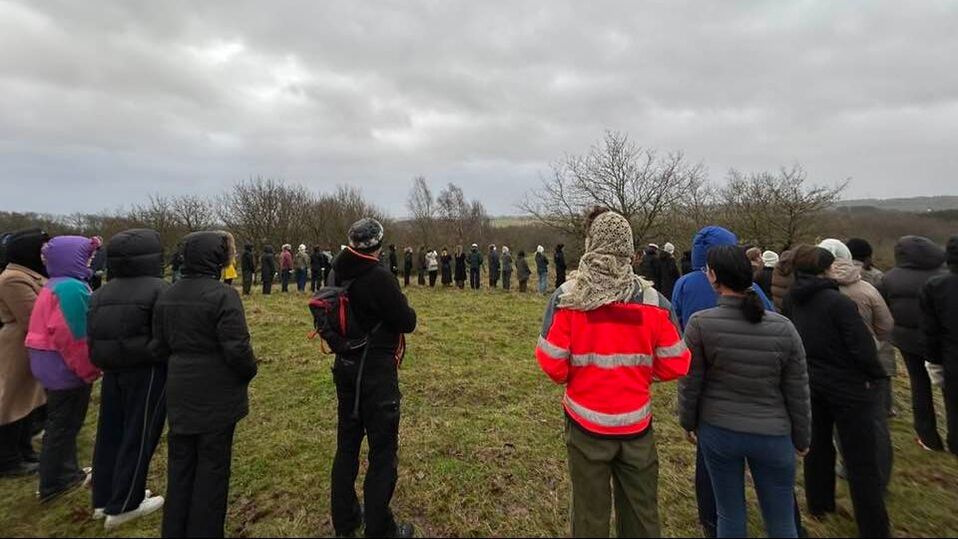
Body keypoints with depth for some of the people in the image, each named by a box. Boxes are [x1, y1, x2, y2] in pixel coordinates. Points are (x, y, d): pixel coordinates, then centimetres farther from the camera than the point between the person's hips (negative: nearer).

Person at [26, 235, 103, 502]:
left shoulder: (58, 285, 9)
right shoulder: (72, 288, -24)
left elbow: (63, 329, 14)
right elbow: (70, 337, -27)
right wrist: (89, 370, -18)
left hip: (54, 366, 10)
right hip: (66, 368, -10)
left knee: (62, 423, 21)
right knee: (63, 426, 5)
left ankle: (66, 473, 35)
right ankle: (52, 485, 20)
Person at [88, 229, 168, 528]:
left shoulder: (102, 293, 7)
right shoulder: (158, 289, -17)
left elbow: (91, 336, 9)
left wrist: (104, 365, 21)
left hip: (112, 371, 8)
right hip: (147, 372, -7)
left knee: (110, 433, 18)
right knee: (138, 436, 5)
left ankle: (104, 498, 32)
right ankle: (123, 505, 17)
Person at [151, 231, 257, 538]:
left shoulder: (166, 296, 3)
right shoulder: (222, 295, -20)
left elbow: (158, 347, 7)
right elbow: (237, 348, -22)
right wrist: (249, 372, -4)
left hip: (180, 393, 7)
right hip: (216, 395, -7)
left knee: (180, 463, 20)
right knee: (212, 466, 9)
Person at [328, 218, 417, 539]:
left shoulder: (337, 273, 0)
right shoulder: (379, 278, -22)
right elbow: (407, 323, -16)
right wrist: (402, 307, 2)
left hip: (345, 367, 8)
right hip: (377, 371, -7)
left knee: (347, 444, 20)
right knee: (383, 451, 8)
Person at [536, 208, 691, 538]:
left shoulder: (568, 298, -15)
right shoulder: (652, 300, -9)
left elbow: (552, 364, -15)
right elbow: (676, 365, -4)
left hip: (587, 424, -1)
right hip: (636, 425, 2)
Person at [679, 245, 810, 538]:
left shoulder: (700, 323, -17)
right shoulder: (783, 327, -10)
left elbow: (690, 384, -8)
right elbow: (798, 393, -1)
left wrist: (688, 422, 8)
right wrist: (802, 438, 14)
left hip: (718, 431, -1)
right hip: (774, 436, 1)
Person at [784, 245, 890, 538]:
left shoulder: (791, 300, -4)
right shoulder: (838, 302, -22)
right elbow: (863, 347, -20)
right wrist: (874, 376, -2)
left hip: (809, 383, 6)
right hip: (847, 387, -6)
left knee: (818, 445, 21)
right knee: (861, 461, 7)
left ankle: (818, 504, 37)